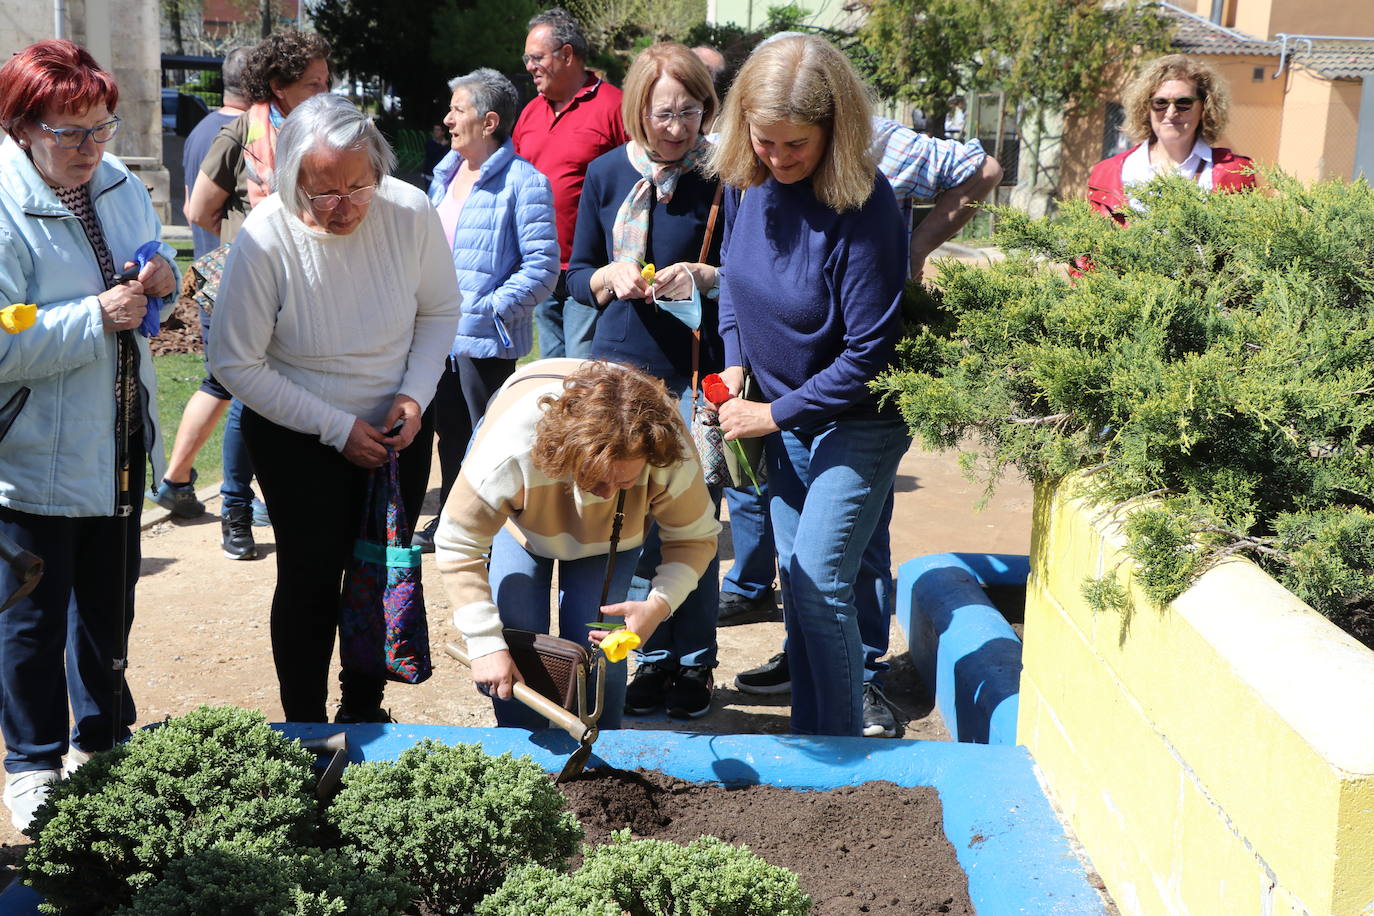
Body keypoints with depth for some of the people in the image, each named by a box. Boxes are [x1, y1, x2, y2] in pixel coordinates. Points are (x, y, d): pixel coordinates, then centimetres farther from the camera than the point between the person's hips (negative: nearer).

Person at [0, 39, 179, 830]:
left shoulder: (120, 184, 1)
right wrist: (96, 317, -29)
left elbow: (153, 275, 16)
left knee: (109, 601, 21)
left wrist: (162, 280, -7)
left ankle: (102, 740, 40)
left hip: (119, 441, 7)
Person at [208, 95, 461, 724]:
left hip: (397, 430, 3)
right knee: (311, 579, 1)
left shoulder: (411, 212, -17)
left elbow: (440, 311, 0)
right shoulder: (265, 241, -24)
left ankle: (364, 708, 36)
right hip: (296, 436, -3)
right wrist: (337, 429, -18)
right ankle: (305, 729, 22)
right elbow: (236, 364, -17)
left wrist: (415, 394, -14)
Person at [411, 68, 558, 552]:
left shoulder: (523, 182, -15)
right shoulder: (446, 173, 11)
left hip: (485, 339, -8)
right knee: (449, 431, 19)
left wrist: (486, 310, -20)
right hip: (438, 333, 8)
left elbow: (542, 267, -19)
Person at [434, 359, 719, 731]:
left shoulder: (673, 457, -40)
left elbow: (694, 538, -22)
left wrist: (660, 604, -40)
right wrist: (487, 645, -36)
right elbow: (458, 546, -32)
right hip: (517, 516, -1)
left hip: (611, 529, 1)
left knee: (595, 646, -12)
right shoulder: (509, 451, -45)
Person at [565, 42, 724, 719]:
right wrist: (612, 276, -9)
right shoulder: (607, 173, 4)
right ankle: (654, 657, 22)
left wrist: (705, 277, -18)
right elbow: (577, 274, 12)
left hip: (697, 376, -3)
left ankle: (694, 662, 18)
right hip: (621, 369, 3)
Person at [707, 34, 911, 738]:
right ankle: (805, 736, 27)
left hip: (857, 421, -7)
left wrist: (774, 414, -19)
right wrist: (735, 367, 0)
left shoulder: (864, 209, -26)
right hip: (785, 415, 7)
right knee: (795, 579, 13)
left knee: (821, 586, -9)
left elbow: (869, 354, -24)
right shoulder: (747, 183, -6)